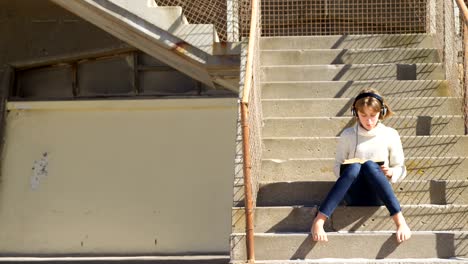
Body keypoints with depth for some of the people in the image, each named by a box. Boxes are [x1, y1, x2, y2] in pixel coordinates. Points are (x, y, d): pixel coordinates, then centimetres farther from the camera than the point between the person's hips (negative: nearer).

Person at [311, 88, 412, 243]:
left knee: (369, 165, -33)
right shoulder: (348, 135, 6)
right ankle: (319, 221, -43)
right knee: (354, 167, -34)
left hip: (378, 196, 0)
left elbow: (401, 171, 9)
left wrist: (390, 172, -14)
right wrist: (346, 171, -13)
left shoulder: (390, 135, 5)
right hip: (354, 196, 0)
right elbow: (337, 167, 11)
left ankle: (399, 220, -43)